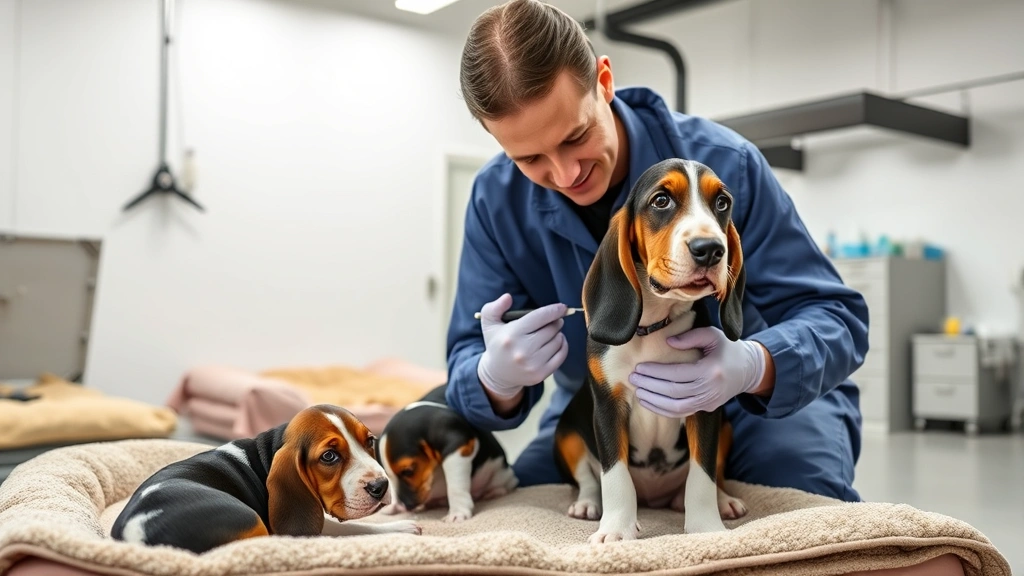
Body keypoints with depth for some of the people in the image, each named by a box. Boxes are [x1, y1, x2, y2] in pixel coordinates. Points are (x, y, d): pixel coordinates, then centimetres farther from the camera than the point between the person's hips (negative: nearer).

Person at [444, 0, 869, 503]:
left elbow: (836, 318, -21)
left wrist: (752, 367, -44)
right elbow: (470, 368, -13)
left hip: (757, 405, -2)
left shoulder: (723, 163, -25)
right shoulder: (496, 202, -16)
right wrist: (497, 380, -40)